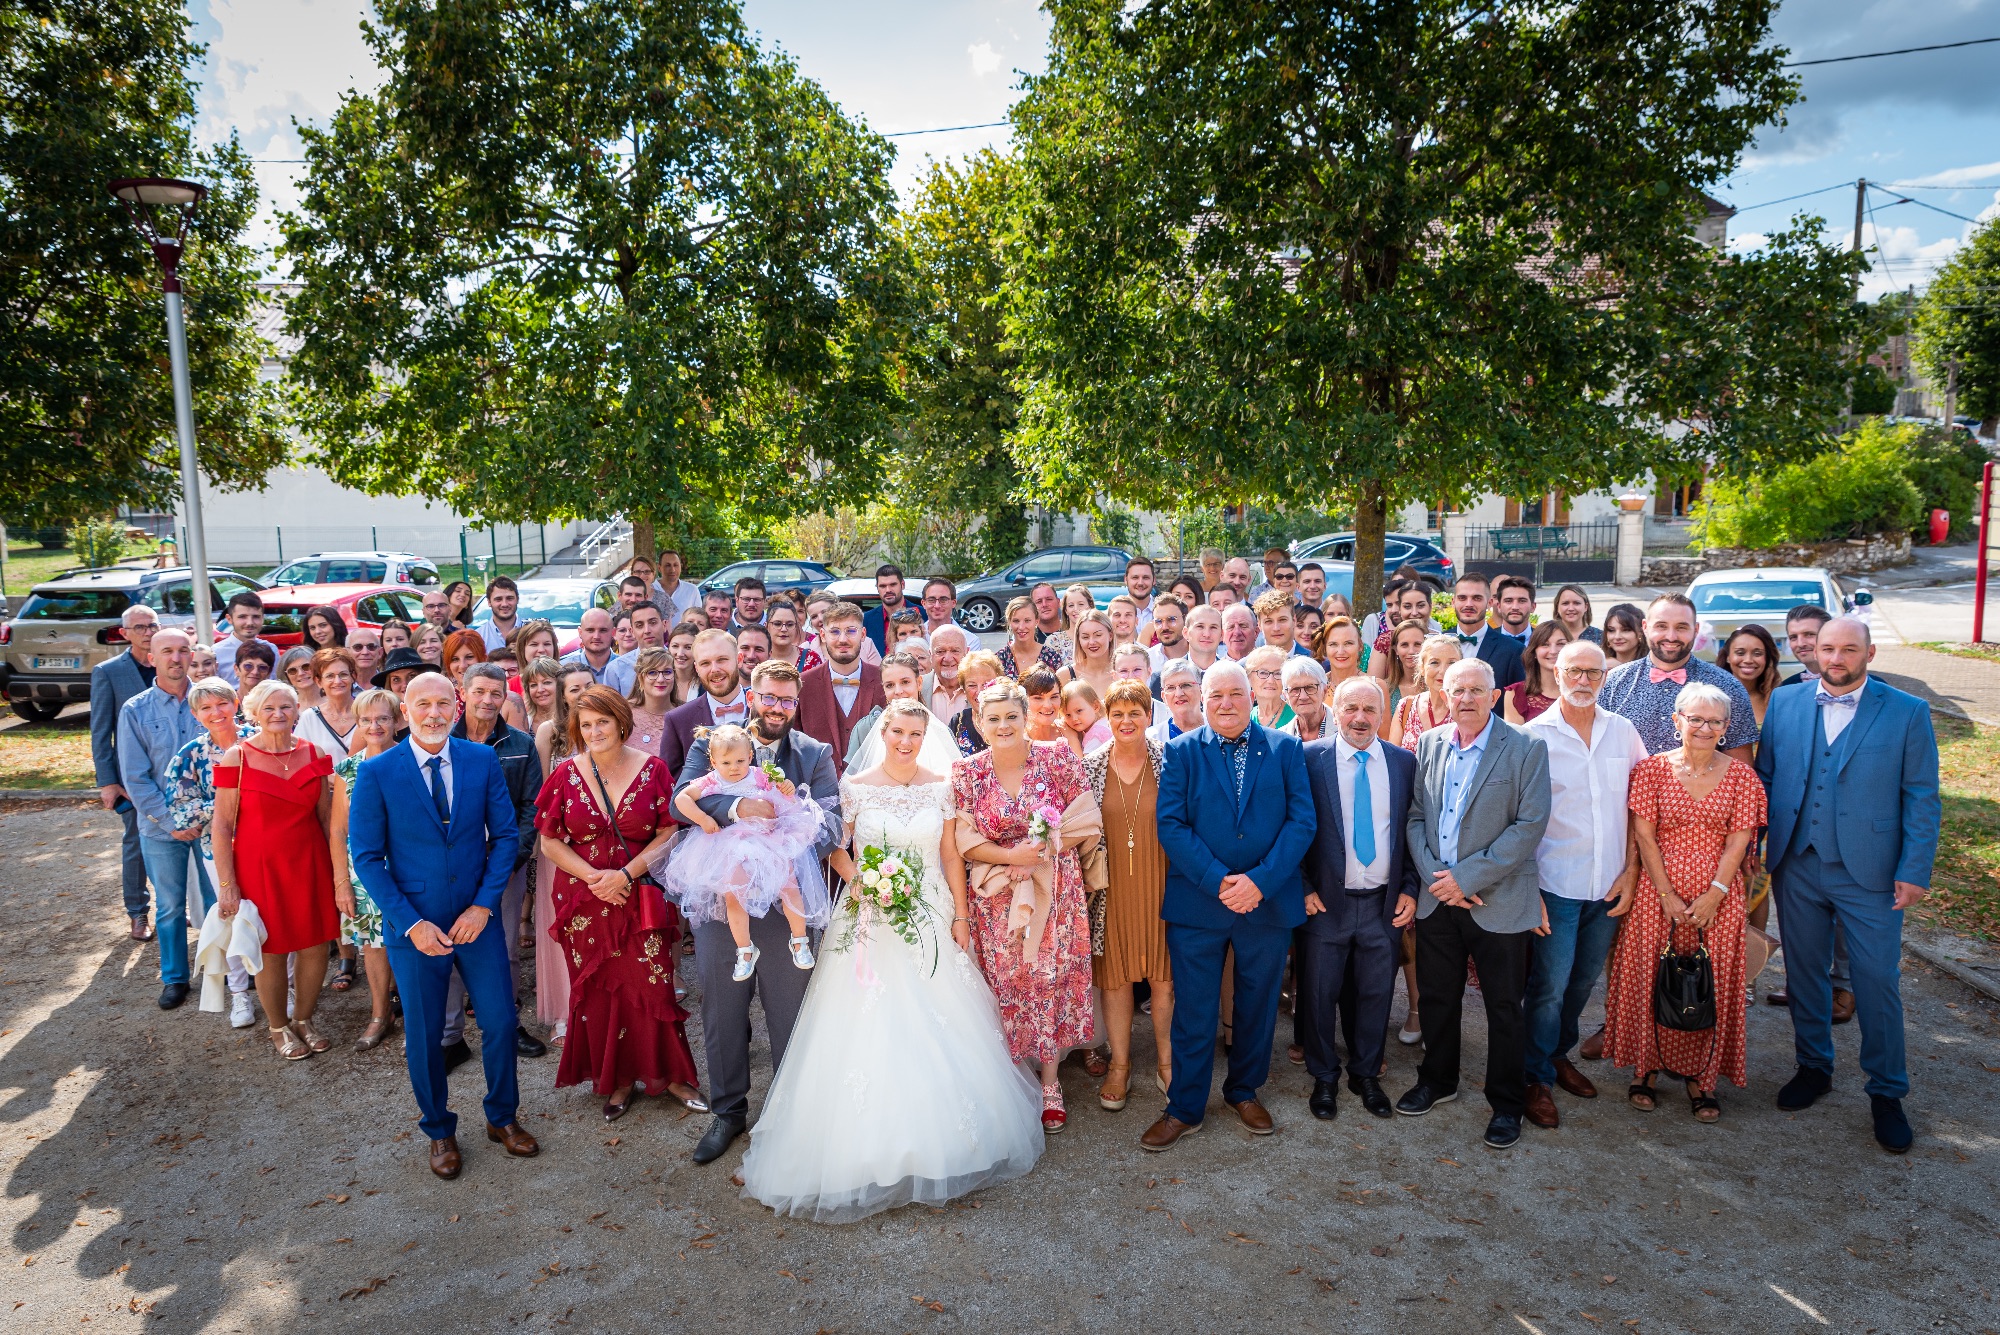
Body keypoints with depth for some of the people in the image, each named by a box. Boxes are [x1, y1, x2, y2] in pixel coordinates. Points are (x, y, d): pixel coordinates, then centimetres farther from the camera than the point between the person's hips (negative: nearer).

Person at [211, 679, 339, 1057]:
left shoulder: (314, 755, 1)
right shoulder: (237, 757, -9)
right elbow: (222, 826, -7)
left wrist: (338, 869, 4)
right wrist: (226, 885, -10)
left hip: (309, 864, 3)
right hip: (259, 867, -3)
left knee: (316, 948, 8)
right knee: (271, 951, 8)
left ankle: (304, 1019, 32)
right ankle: (279, 1028, 30)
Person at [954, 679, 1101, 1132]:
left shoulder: (1058, 758, -4)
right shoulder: (966, 772, -2)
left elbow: (1085, 820, -3)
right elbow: (964, 839, -3)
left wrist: (1042, 853, -14)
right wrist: (1010, 856, -17)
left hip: (1054, 891, 0)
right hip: (995, 895, 0)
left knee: (1051, 980, 5)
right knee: (1005, 985, 6)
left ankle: (1050, 1085, 21)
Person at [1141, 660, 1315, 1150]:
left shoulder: (1286, 749, 2)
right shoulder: (1181, 751, -1)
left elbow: (1301, 821, -5)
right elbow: (1170, 824, -8)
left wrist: (1260, 881, -16)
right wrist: (1218, 882, -18)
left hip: (1269, 902, 2)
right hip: (1196, 903, -1)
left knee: (1257, 1005, 16)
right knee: (1193, 1011, 6)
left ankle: (1245, 1091, 37)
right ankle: (1185, 1107, 22)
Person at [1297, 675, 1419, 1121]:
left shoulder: (1404, 762, 3)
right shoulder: (1309, 758, -6)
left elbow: (1413, 830, 7)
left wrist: (1410, 889, 2)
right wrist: (1303, 887, -8)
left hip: (1385, 904, 2)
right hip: (1325, 900, -2)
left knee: (1376, 993, 14)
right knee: (1319, 993, 9)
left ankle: (1366, 1075, 34)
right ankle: (1324, 1078, 29)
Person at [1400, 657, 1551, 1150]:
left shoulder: (1526, 749, -8)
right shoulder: (1428, 744, 5)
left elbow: (1530, 824, -13)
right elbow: (1415, 815, 6)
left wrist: (1466, 878, -16)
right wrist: (1433, 875, -9)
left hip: (1497, 901, -4)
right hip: (1436, 899, 4)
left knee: (1504, 1007, 8)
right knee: (1437, 996, 16)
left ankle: (1506, 1103, 25)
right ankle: (1437, 1079, 37)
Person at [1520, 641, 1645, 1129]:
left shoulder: (1623, 732, 4)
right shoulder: (1534, 735, -6)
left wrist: (1630, 872, 1)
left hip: (1609, 886, 4)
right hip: (1556, 883, -4)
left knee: (1584, 979, 15)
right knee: (1549, 984, 1)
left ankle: (1560, 1054, 35)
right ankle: (1537, 1078, 16)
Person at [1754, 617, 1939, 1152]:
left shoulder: (1907, 712, -4)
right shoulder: (1784, 702, 3)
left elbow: (1921, 798, -3)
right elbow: (1764, 775, 7)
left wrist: (1914, 870, -8)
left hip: (1869, 872, -2)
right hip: (1796, 867, 3)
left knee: (1878, 982, 4)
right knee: (1803, 973, 14)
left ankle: (1887, 1092, 22)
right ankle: (1814, 1066, 32)